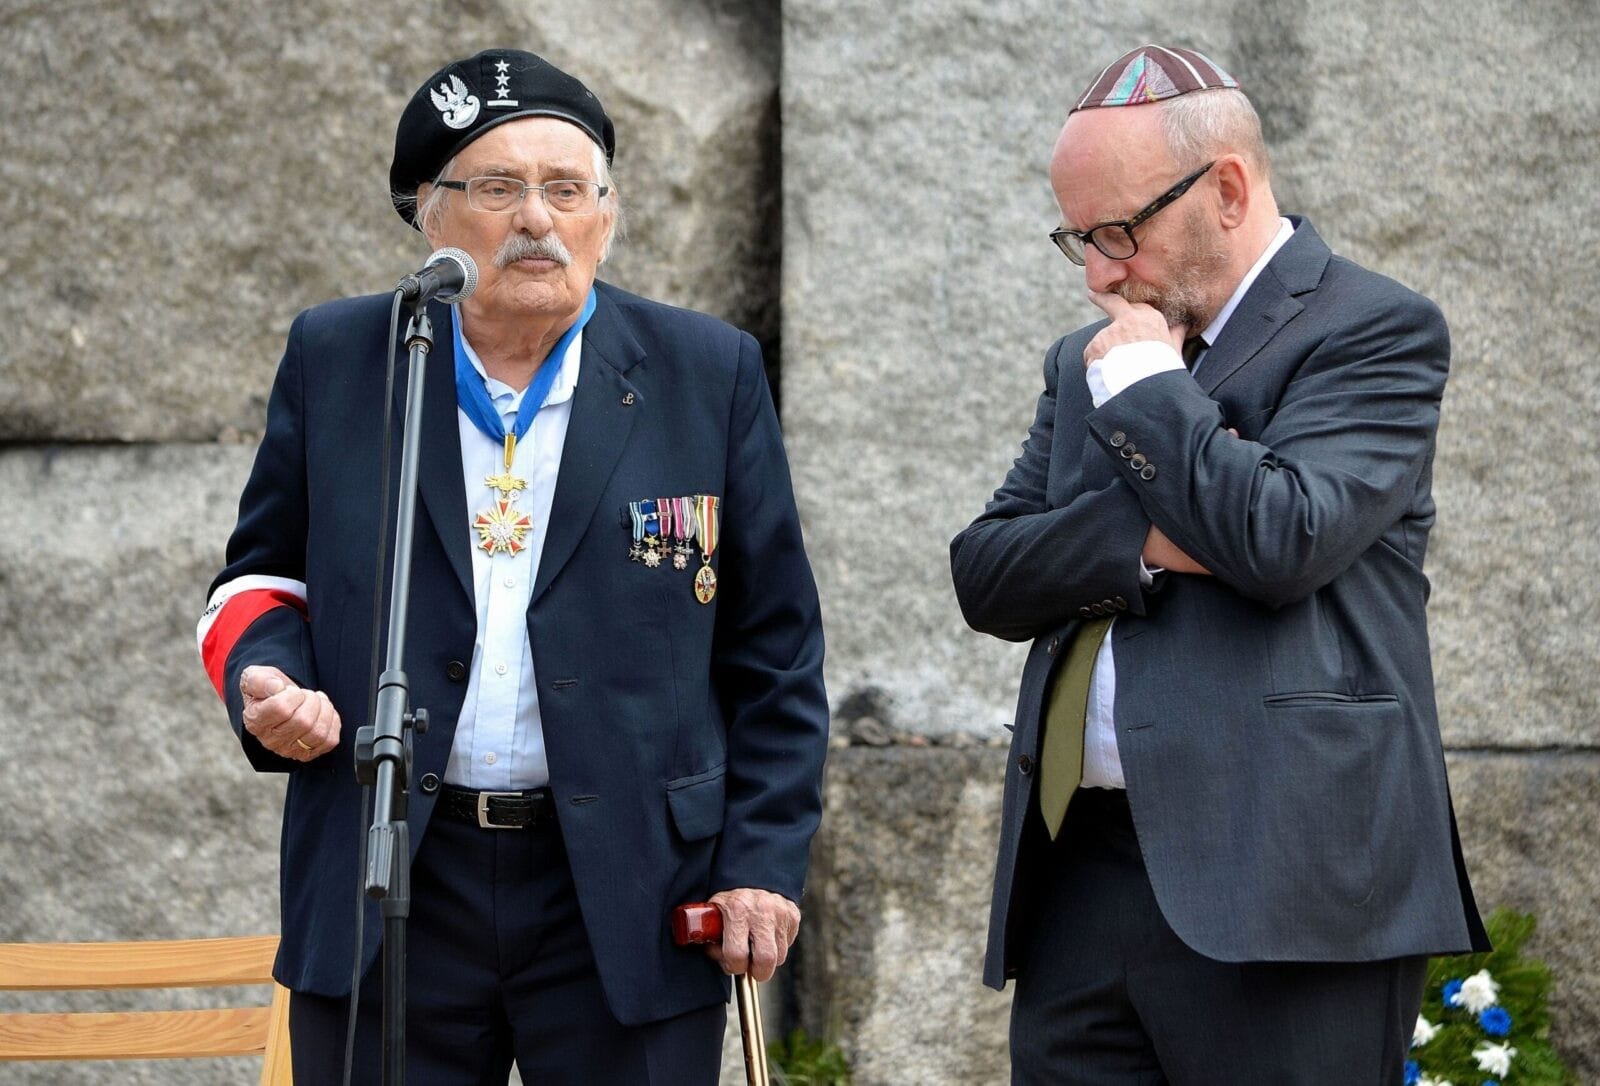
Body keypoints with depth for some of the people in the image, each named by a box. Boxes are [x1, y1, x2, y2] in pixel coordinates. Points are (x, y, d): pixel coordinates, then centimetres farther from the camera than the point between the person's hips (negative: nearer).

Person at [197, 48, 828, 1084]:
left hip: (629, 902, -1)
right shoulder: (336, 359, 7)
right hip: (385, 891, 1)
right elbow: (264, 572, 17)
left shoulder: (709, 374, 3)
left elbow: (773, 651, 5)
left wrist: (765, 859, 0)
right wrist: (264, 675, -5)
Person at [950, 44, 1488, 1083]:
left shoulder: (1376, 329, -1)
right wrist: (1145, 540, -5)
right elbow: (986, 576, 12)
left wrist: (1143, 383, -4)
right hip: (1079, 872, 6)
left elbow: (1282, 539, -16)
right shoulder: (1086, 363, 21)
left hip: (1277, 887, -6)